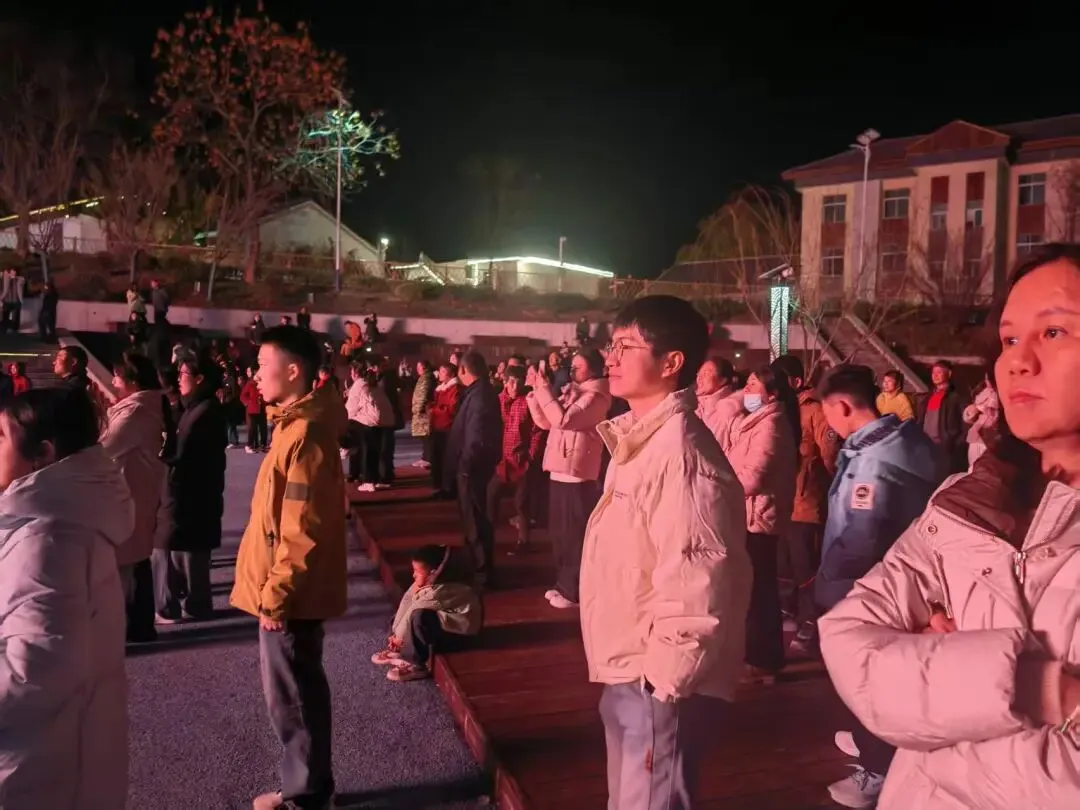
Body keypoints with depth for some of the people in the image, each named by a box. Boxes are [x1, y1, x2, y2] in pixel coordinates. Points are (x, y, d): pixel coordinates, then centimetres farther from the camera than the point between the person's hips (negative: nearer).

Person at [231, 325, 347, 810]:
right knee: (299, 692, 19)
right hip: (291, 591, 10)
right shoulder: (297, 424, 8)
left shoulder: (304, 436, -23)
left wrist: (275, 595, -18)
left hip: (290, 595, -10)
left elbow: (301, 533, -24)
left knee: (292, 699, 6)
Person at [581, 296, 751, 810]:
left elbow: (694, 591, -27)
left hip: (659, 685, -10)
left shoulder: (678, 452, -23)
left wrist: (661, 688, -20)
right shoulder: (639, 439, 9)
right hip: (630, 675, 10)